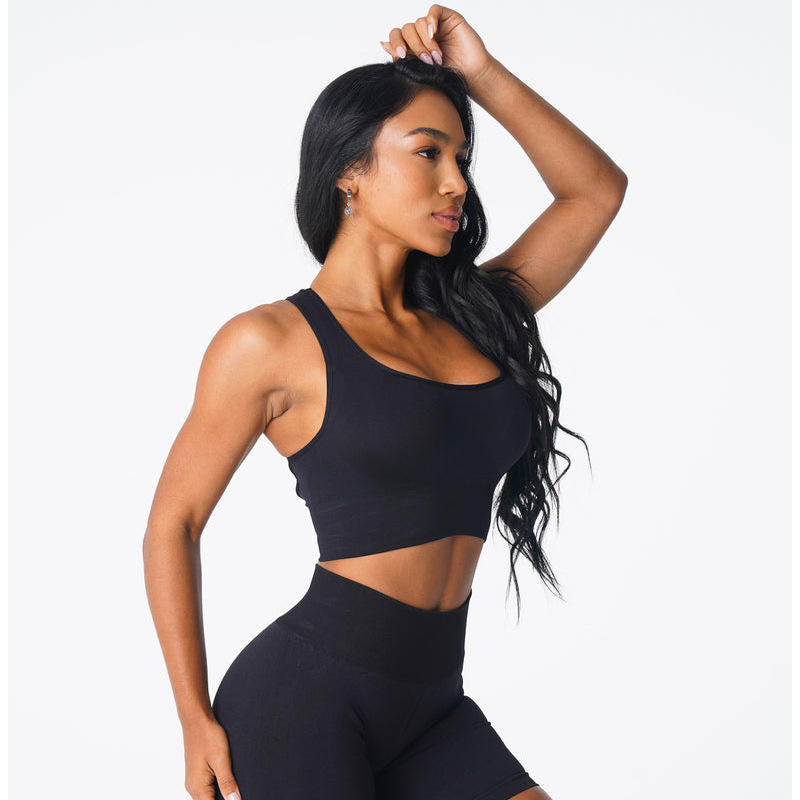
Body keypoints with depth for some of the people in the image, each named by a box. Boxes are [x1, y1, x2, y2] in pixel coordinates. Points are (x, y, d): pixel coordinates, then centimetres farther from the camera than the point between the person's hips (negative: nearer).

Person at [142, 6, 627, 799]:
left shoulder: (469, 317, 10)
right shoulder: (272, 341, -6)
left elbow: (597, 190, 16)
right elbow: (172, 525, -1)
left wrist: (481, 73, 7)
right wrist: (197, 719, -4)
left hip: (432, 705, 6)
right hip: (305, 695, -5)